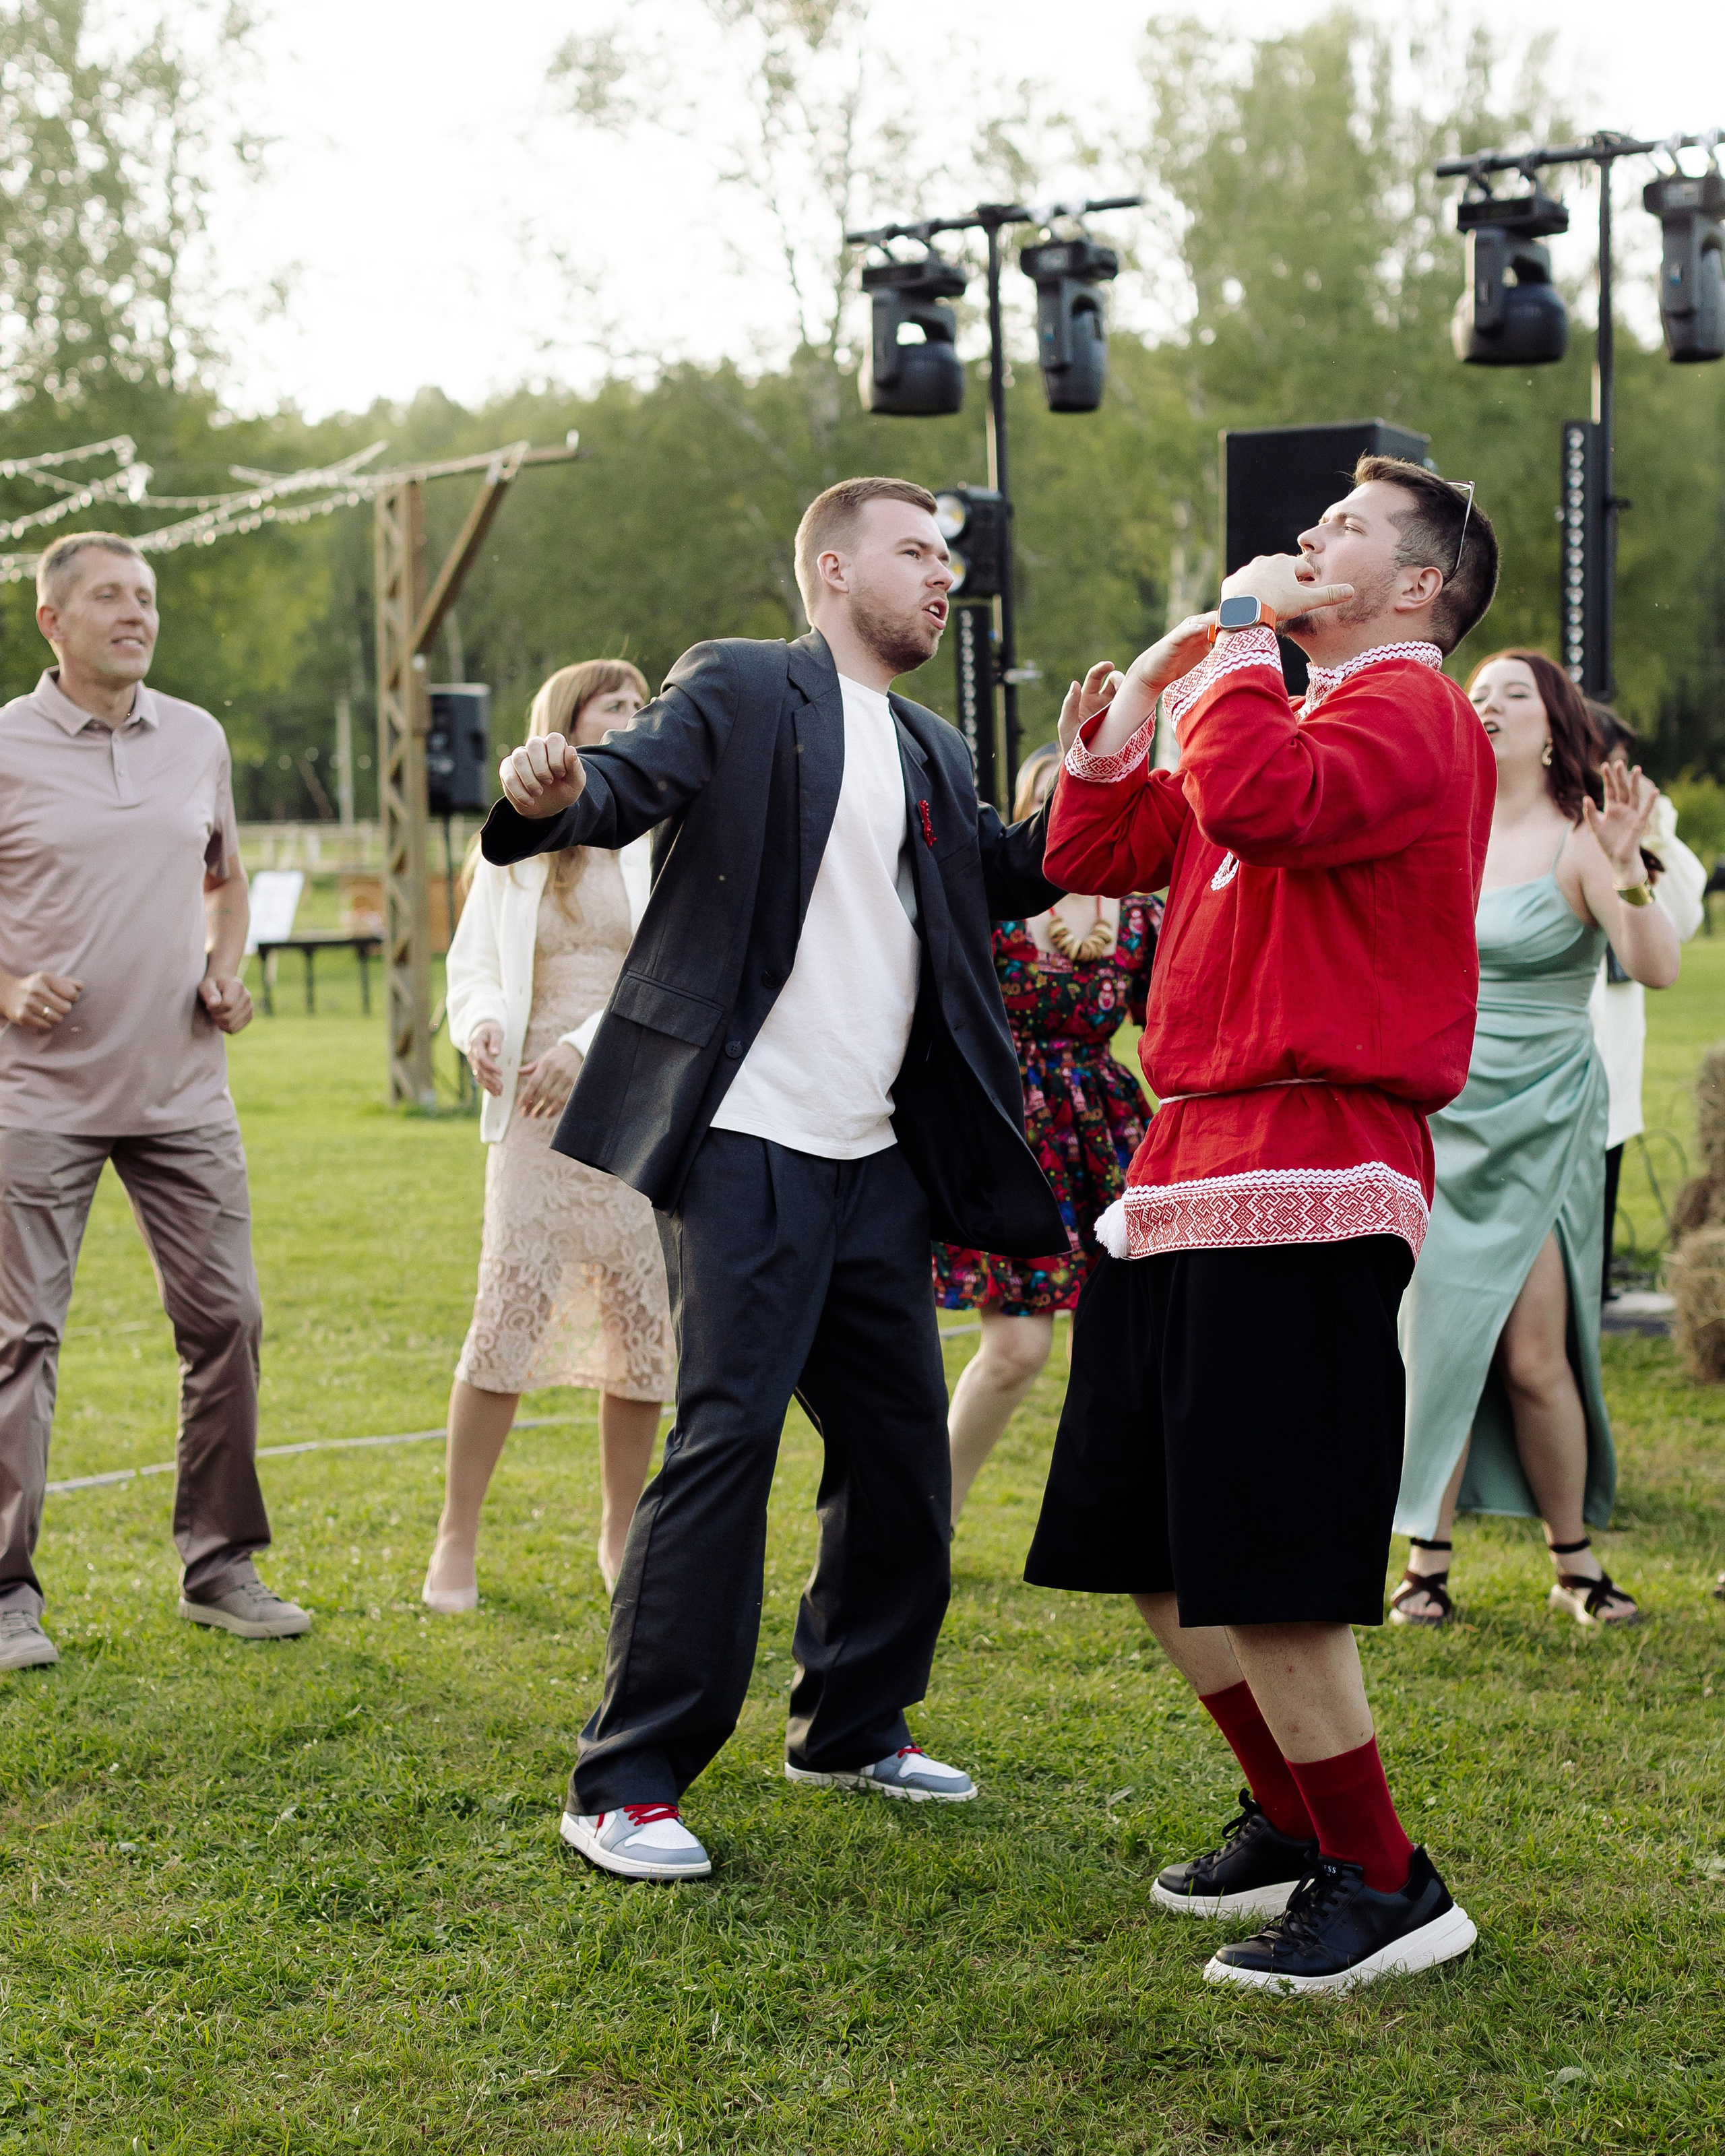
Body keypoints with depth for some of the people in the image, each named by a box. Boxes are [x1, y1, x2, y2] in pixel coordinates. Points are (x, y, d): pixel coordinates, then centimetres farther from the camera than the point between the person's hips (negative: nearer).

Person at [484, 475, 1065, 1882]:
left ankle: (854, 1727, 31)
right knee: (726, 1438, -12)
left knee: (902, 1447, 12)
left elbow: (1004, 882, 17)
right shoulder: (741, 691, -2)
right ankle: (625, 1784, -4)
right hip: (750, 1144, -7)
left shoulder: (935, 756, 19)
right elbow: (628, 785, -14)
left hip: (878, 1161, 8)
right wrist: (556, 791, -37)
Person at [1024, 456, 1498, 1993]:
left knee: (1258, 1573, -9)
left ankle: (1384, 1890, 5)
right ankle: (1296, 1826, 29)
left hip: (1304, 1183, -10)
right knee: (1156, 1552, 15)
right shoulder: (1297, 715, 23)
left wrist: (1241, 639, -11)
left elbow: (1256, 799, -27)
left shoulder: (1411, 712, -6)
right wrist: (1137, 696, 14)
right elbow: (1094, 854, 25)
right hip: (1189, 1171, 10)